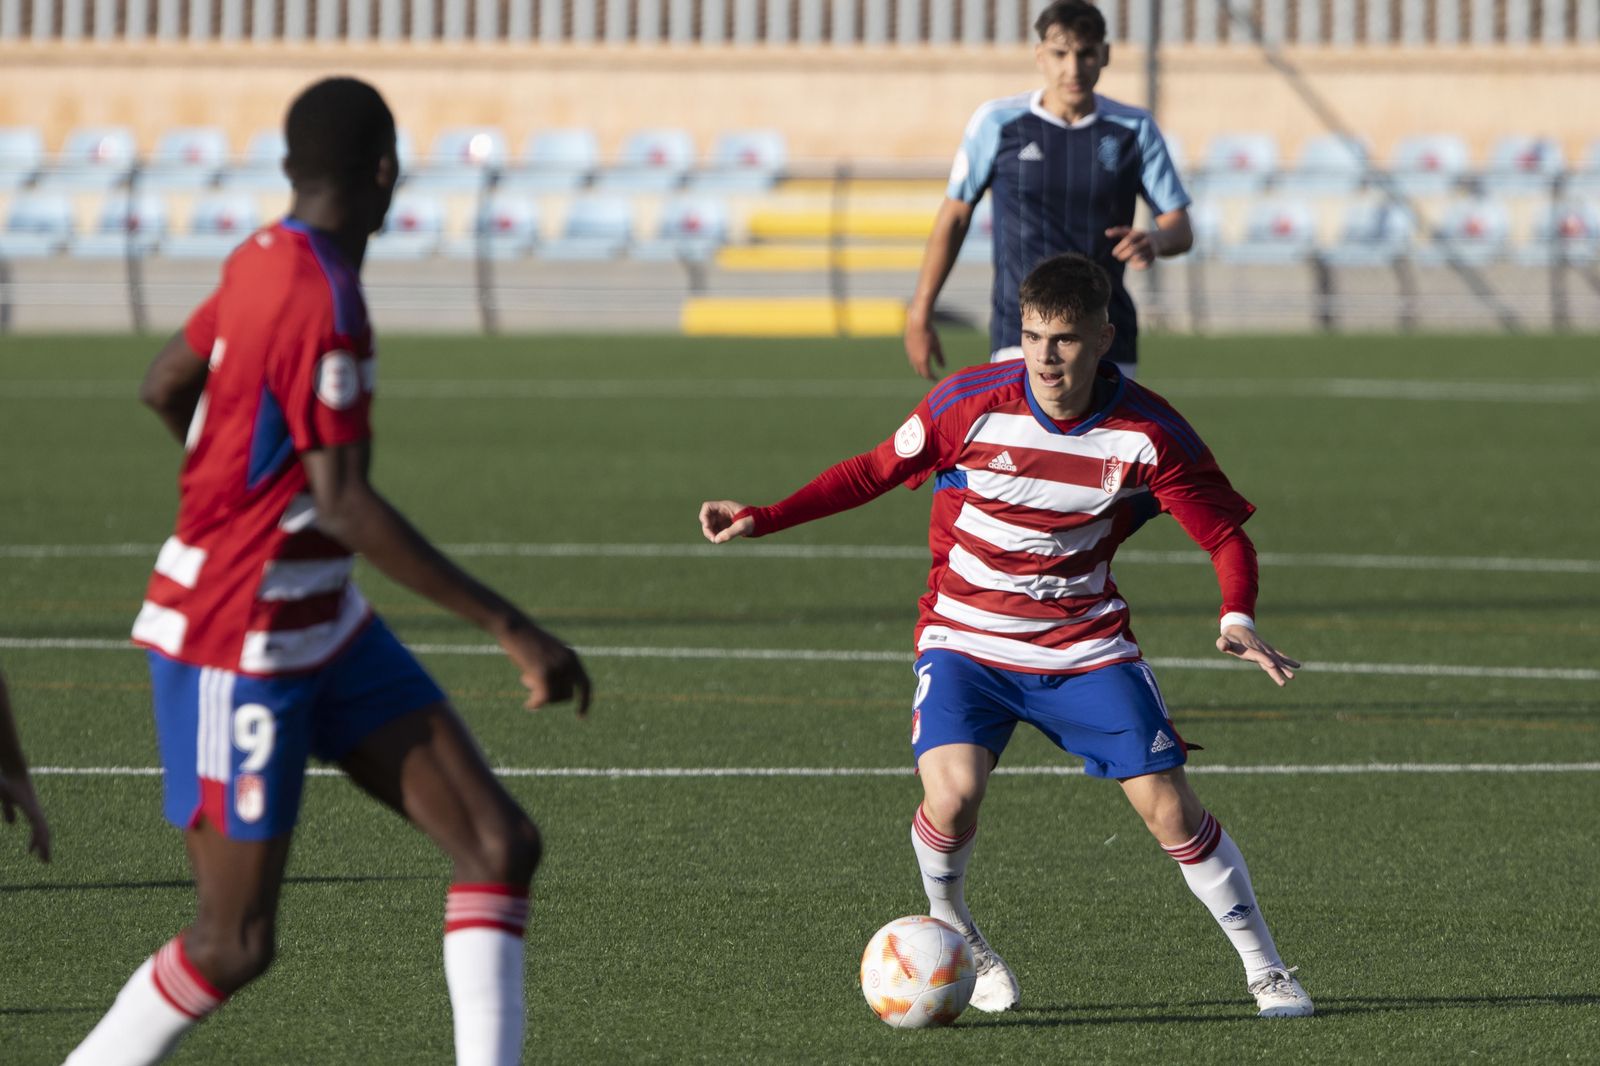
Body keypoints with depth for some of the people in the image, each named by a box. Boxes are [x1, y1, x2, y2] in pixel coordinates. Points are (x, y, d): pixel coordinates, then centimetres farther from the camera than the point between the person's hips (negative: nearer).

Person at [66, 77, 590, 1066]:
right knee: (236, 943, -1)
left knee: (502, 845, -2)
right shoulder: (323, 305, -23)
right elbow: (346, 509, -28)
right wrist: (513, 629, -27)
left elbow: (166, 386, 18)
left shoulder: (264, 260, 3)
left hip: (321, 625, 9)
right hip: (235, 649, -9)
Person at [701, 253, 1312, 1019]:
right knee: (952, 795, -24)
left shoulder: (1146, 433, -13)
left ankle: (1265, 970, 9)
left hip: (1086, 644, 1)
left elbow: (1226, 535, -6)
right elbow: (874, 472, -1)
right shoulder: (970, 404, -15)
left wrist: (1237, 622, -25)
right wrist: (761, 519, -8)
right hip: (966, 638, -1)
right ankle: (951, 939, 7)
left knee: (1169, 807, -8)